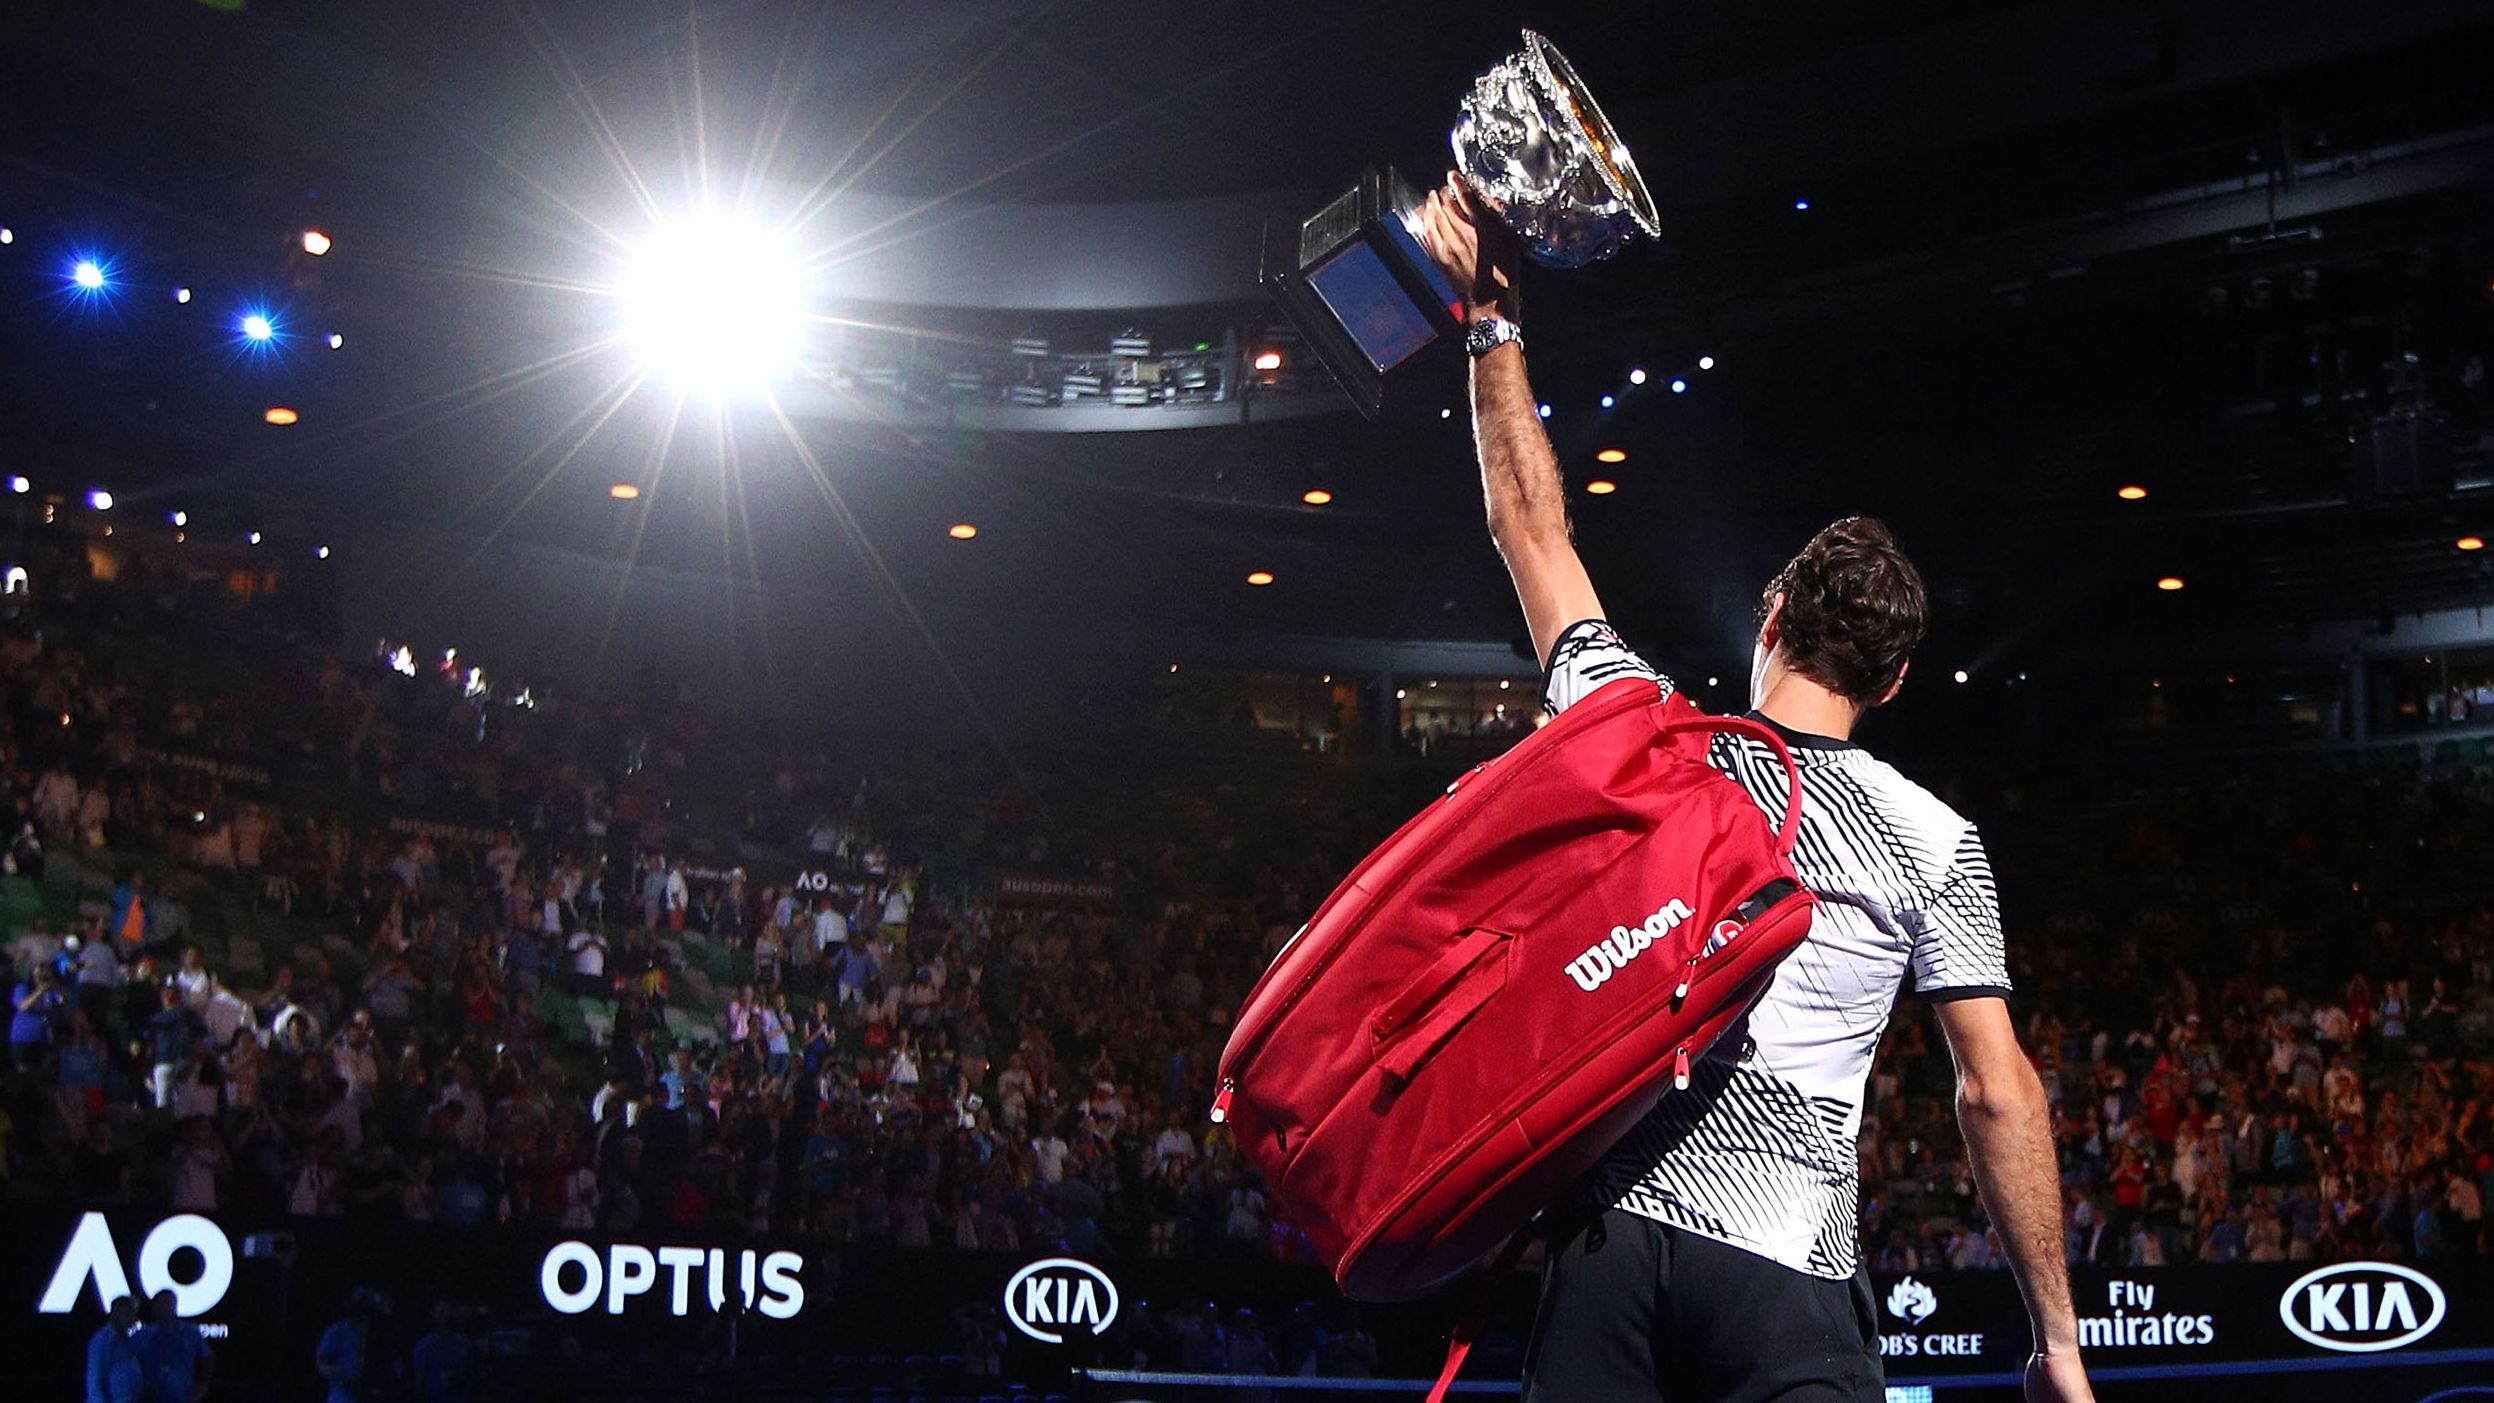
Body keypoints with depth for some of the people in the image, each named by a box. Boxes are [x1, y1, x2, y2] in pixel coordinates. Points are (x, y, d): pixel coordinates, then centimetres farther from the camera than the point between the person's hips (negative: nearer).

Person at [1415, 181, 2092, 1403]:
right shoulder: (1932, 844, 2)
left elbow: (1535, 530, 17)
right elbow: (1997, 1093, -1)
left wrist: (1490, 321, 25)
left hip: (1608, 1243, 3)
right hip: (1787, 1278, -3)